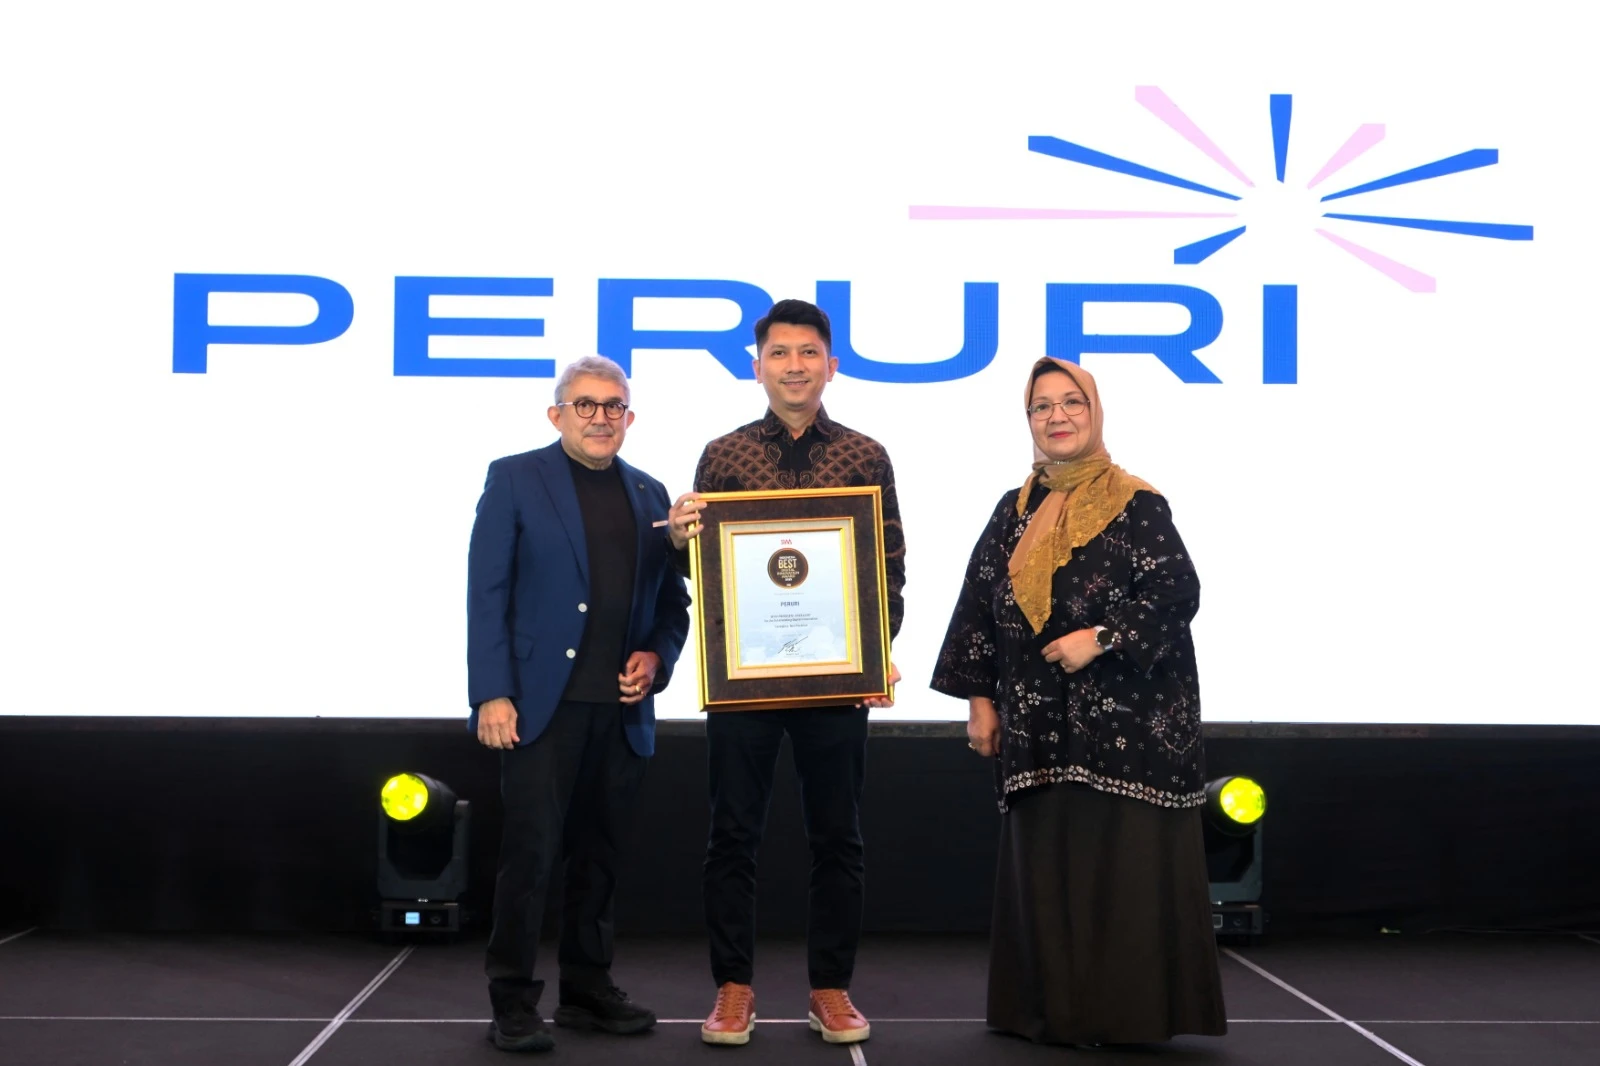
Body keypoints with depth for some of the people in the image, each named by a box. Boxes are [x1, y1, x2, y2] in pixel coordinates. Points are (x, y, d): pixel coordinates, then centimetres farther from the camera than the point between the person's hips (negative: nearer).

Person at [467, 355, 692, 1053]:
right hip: (543, 701, -4)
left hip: (622, 708, 4)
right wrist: (491, 694, -11)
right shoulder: (514, 479, 1)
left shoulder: (649, 495, 14)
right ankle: (513, 1004, 5)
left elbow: (673, 597, 18)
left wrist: (657, 657, -2)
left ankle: (588, 991, 21)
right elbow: (487, 593, -4)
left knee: (597, 856, 10)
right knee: (531, 853, -5)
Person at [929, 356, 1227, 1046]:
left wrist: (1100, 638, -18)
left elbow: (1177, 593, -11)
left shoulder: (1136, 505, -2)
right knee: (1042, 866, 8)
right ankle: (1051, 1011, 17)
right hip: (1038, 726, 5)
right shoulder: (1015, 512, 13)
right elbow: (979, 608, 13)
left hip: (1124, 723, -5)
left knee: (1121, 868, -3)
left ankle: (1124, 1013, 6)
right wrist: (980, 698, 7)